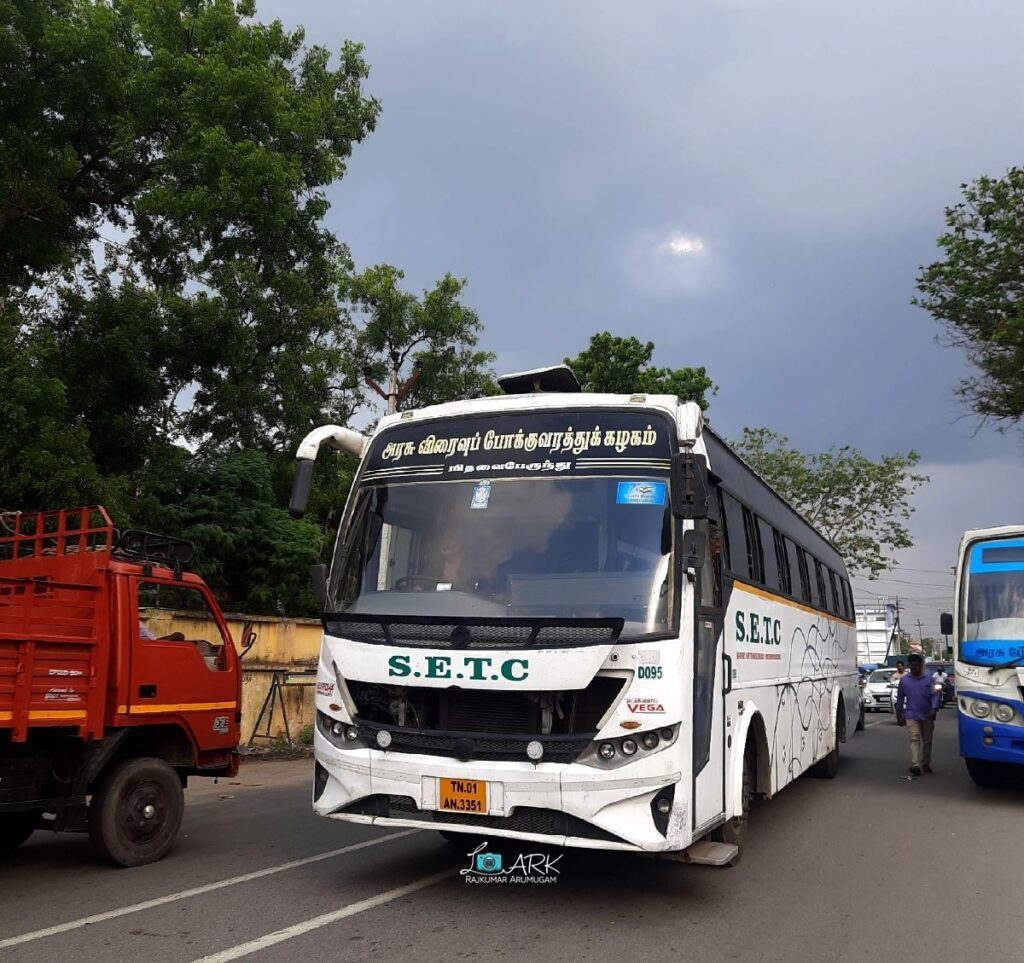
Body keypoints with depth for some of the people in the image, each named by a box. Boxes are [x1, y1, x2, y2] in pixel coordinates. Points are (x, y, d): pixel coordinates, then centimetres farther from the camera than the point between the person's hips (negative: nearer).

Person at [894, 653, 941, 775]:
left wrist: (934, 709, -20)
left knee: (927, 741, 11)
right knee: (914, 739, -14)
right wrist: (899, 715, 14)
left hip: (927, 716, 1)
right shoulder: (904, 680, 5)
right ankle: (915, 765, -24)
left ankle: (926, 764, 25)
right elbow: (900, 698, 11)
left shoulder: (928, 679, 2)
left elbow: (935, 695, -3)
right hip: (911, 716, -1)